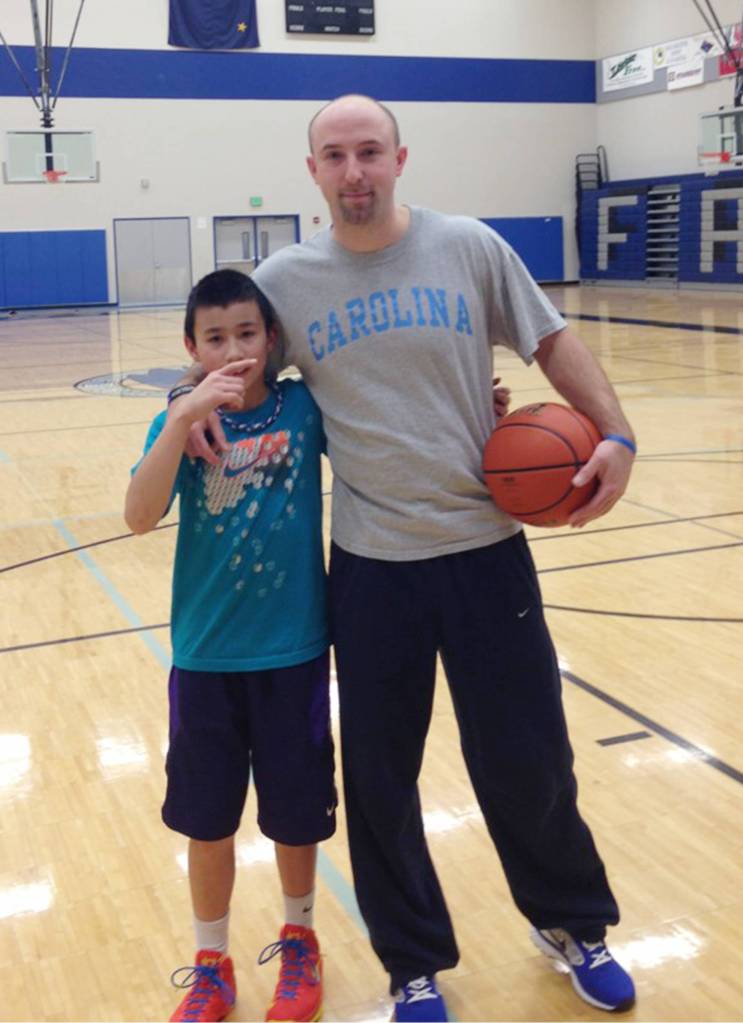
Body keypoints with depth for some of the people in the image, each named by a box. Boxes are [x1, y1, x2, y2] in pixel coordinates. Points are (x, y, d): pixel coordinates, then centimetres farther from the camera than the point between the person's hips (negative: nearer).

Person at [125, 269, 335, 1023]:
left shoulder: (304, 405, -5)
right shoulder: (183, 421, -6)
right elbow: (139, 517, -21)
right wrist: (185, 415, -32)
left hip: (293, 652, 0)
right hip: (204, 656, 0)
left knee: (296, 815, 14)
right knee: (206, 821, 12)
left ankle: (299, 944, 39)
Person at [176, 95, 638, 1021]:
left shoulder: (470, 248, -2)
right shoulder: (284, 280, 0)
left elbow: (552, 343, 4)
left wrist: (614, 433, -9)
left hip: (486, 548, 0)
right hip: (370, 564, 1)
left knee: (527, 760, 10)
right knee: (379, 777, 10)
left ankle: (572, 927, 38)